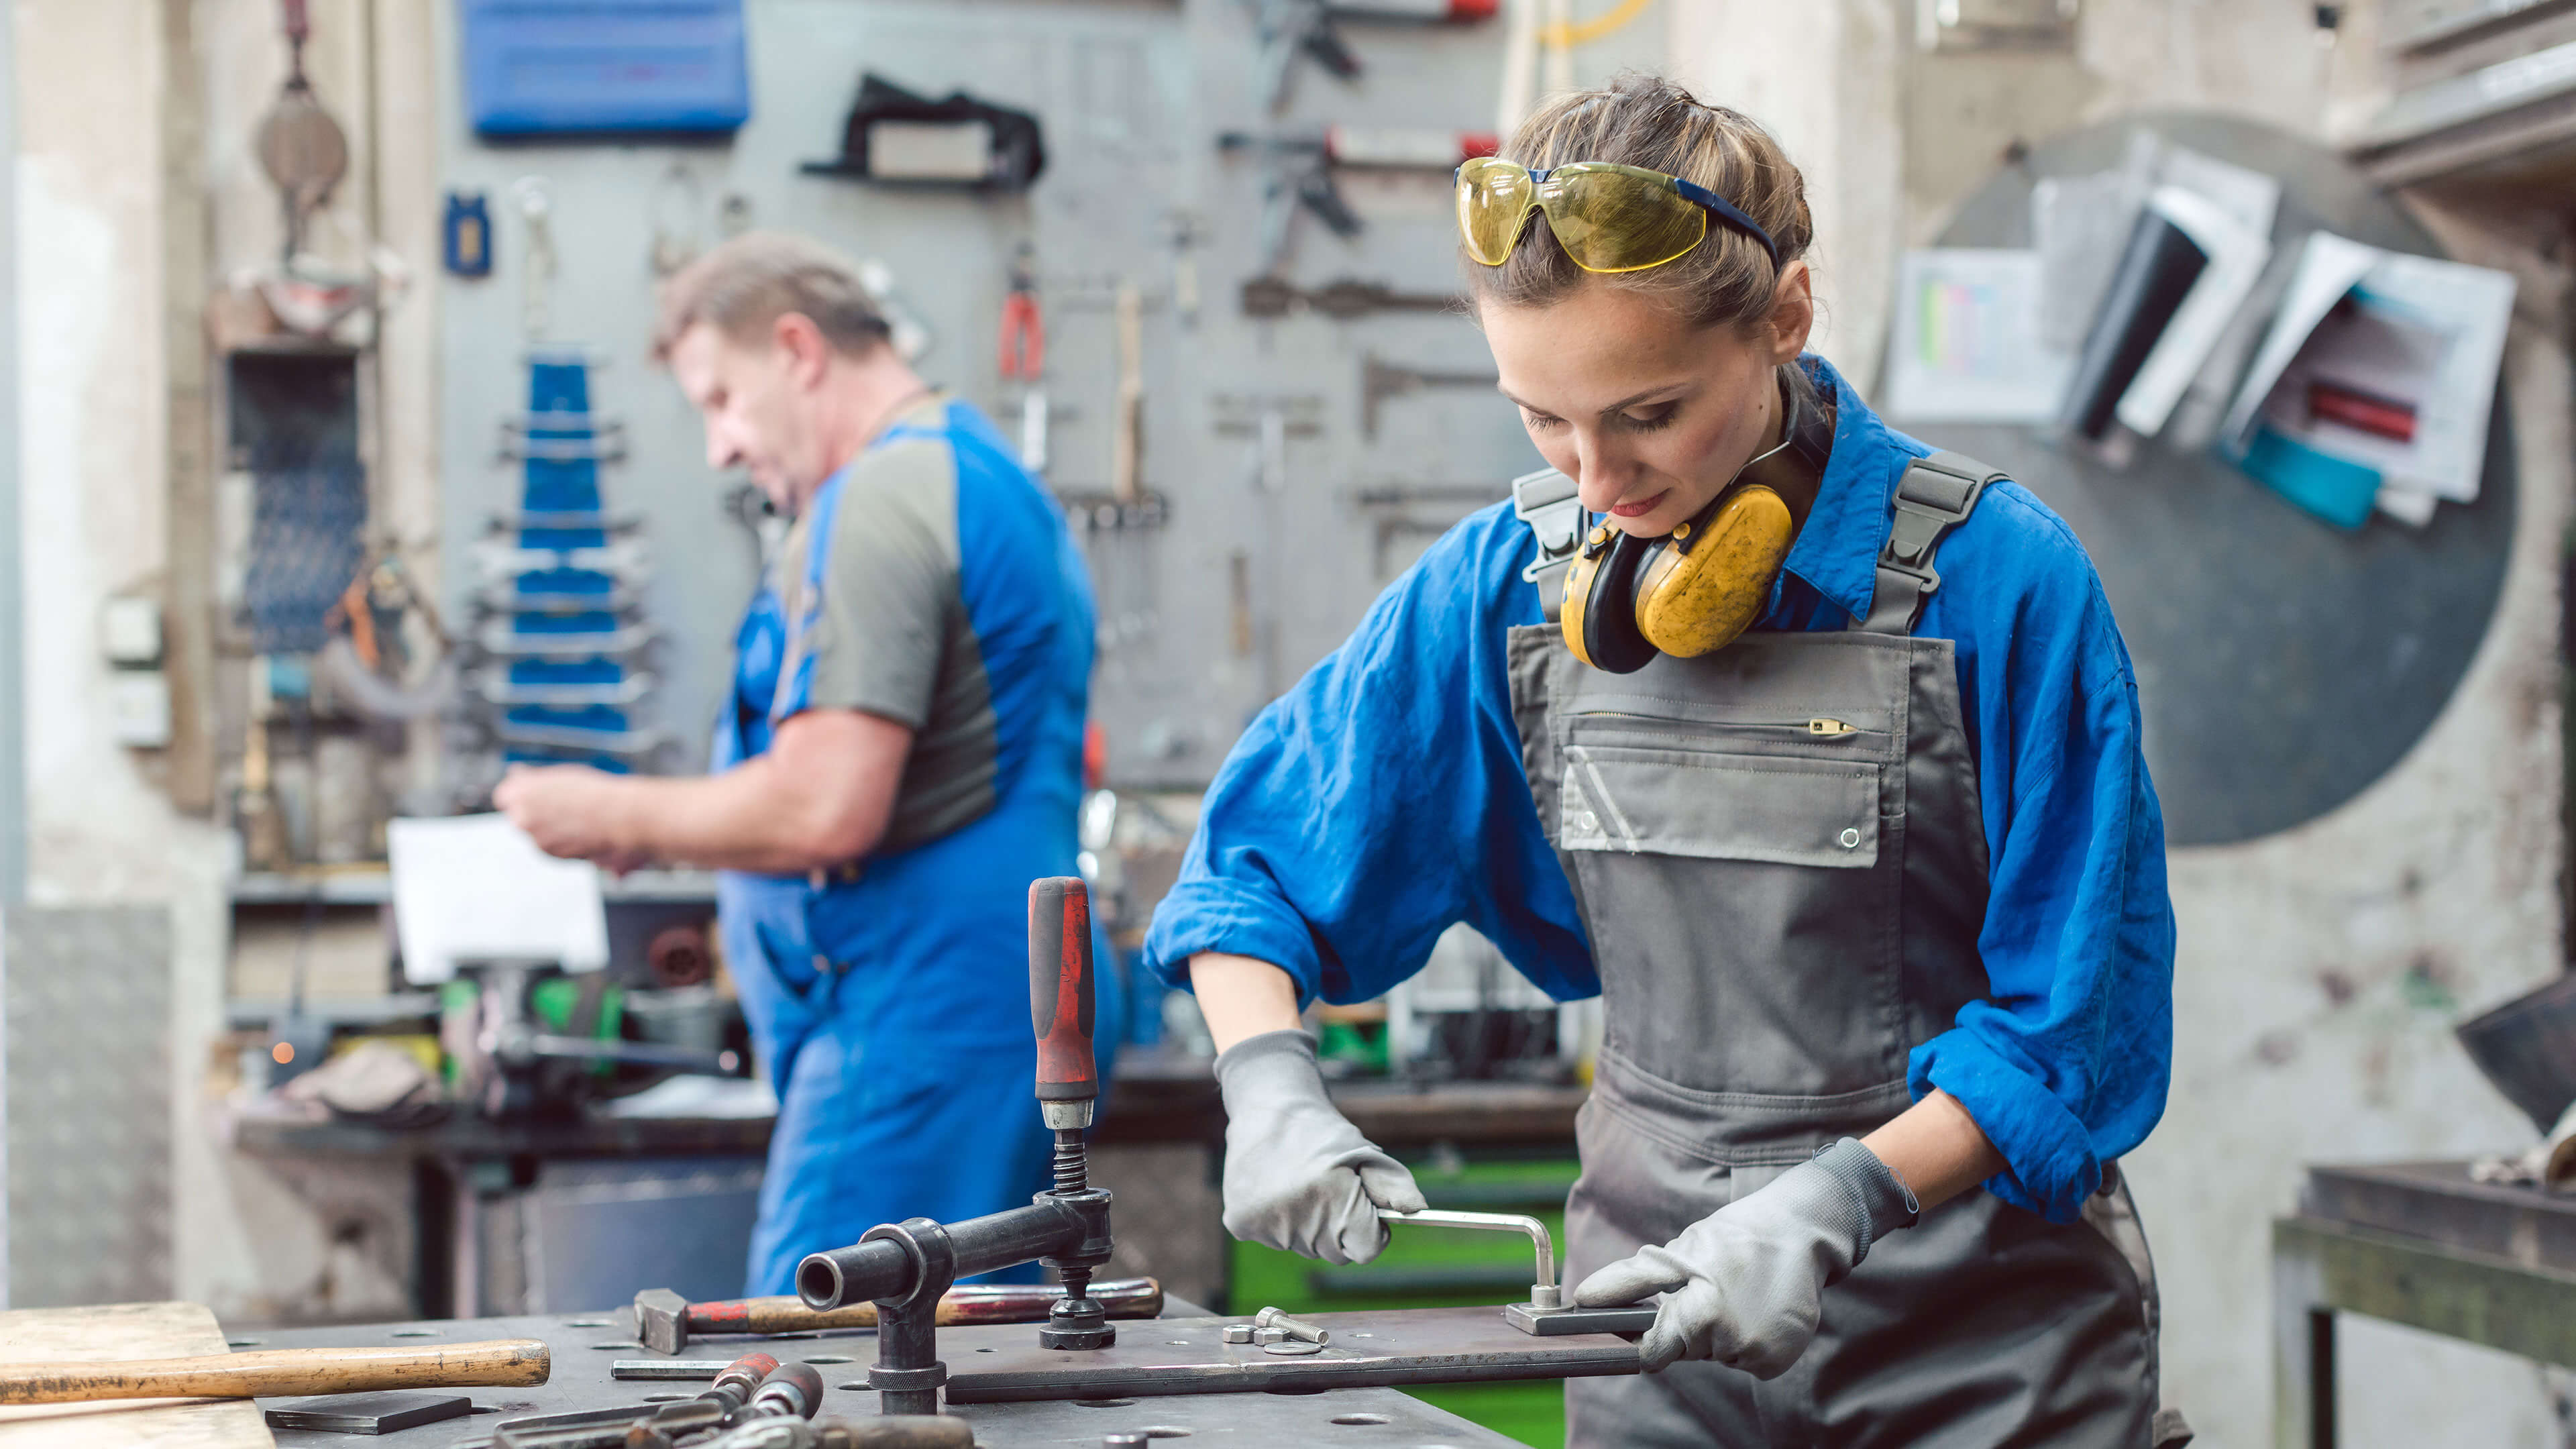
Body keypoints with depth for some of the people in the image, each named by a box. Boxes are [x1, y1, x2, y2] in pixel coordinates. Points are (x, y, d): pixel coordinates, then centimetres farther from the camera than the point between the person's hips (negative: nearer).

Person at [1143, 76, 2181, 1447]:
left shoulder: (1997, 577, -15)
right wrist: (1268, 1090, -11)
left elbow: (2079, 1021, -13)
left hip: (1979, 1332, -3)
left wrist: (1836, 1202, -25)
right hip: (1661, 1320, 3)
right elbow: (1251, 858, 7)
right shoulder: (1502, 584, -3)